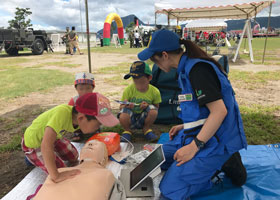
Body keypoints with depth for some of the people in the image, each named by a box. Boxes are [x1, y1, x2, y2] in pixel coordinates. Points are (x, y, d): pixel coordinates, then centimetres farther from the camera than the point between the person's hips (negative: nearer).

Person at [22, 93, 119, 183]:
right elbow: (46, 146, -51)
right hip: (33, 144, -6)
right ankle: (31, 159, 18)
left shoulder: (79, 114, -24)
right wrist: (56, 176, -50)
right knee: (61, 171, -5)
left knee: (74, 157, 12)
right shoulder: (62, 113, -46)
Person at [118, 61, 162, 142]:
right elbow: (121, 107, -6)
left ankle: (146, 129, 2)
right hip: (130, 119, -1)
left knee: (153, 110, -30)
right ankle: (127, 131, 2)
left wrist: (148, 105, -22)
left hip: (143, 119, 1)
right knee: (123, 116, -35)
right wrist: (125, 106, -31)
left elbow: (156, 107, 1)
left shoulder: (154, 91, -11)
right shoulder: (128, 90, -12)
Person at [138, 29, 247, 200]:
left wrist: (194, 146, -24)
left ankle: (224, 164, 0)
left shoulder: (197, 68, -20)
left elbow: (219, 110, -25)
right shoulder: (187, 68, 10)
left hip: (214, 139, -10)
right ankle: (218, 163, 10)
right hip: (198, 134, 10)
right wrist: (185, 127, 12)